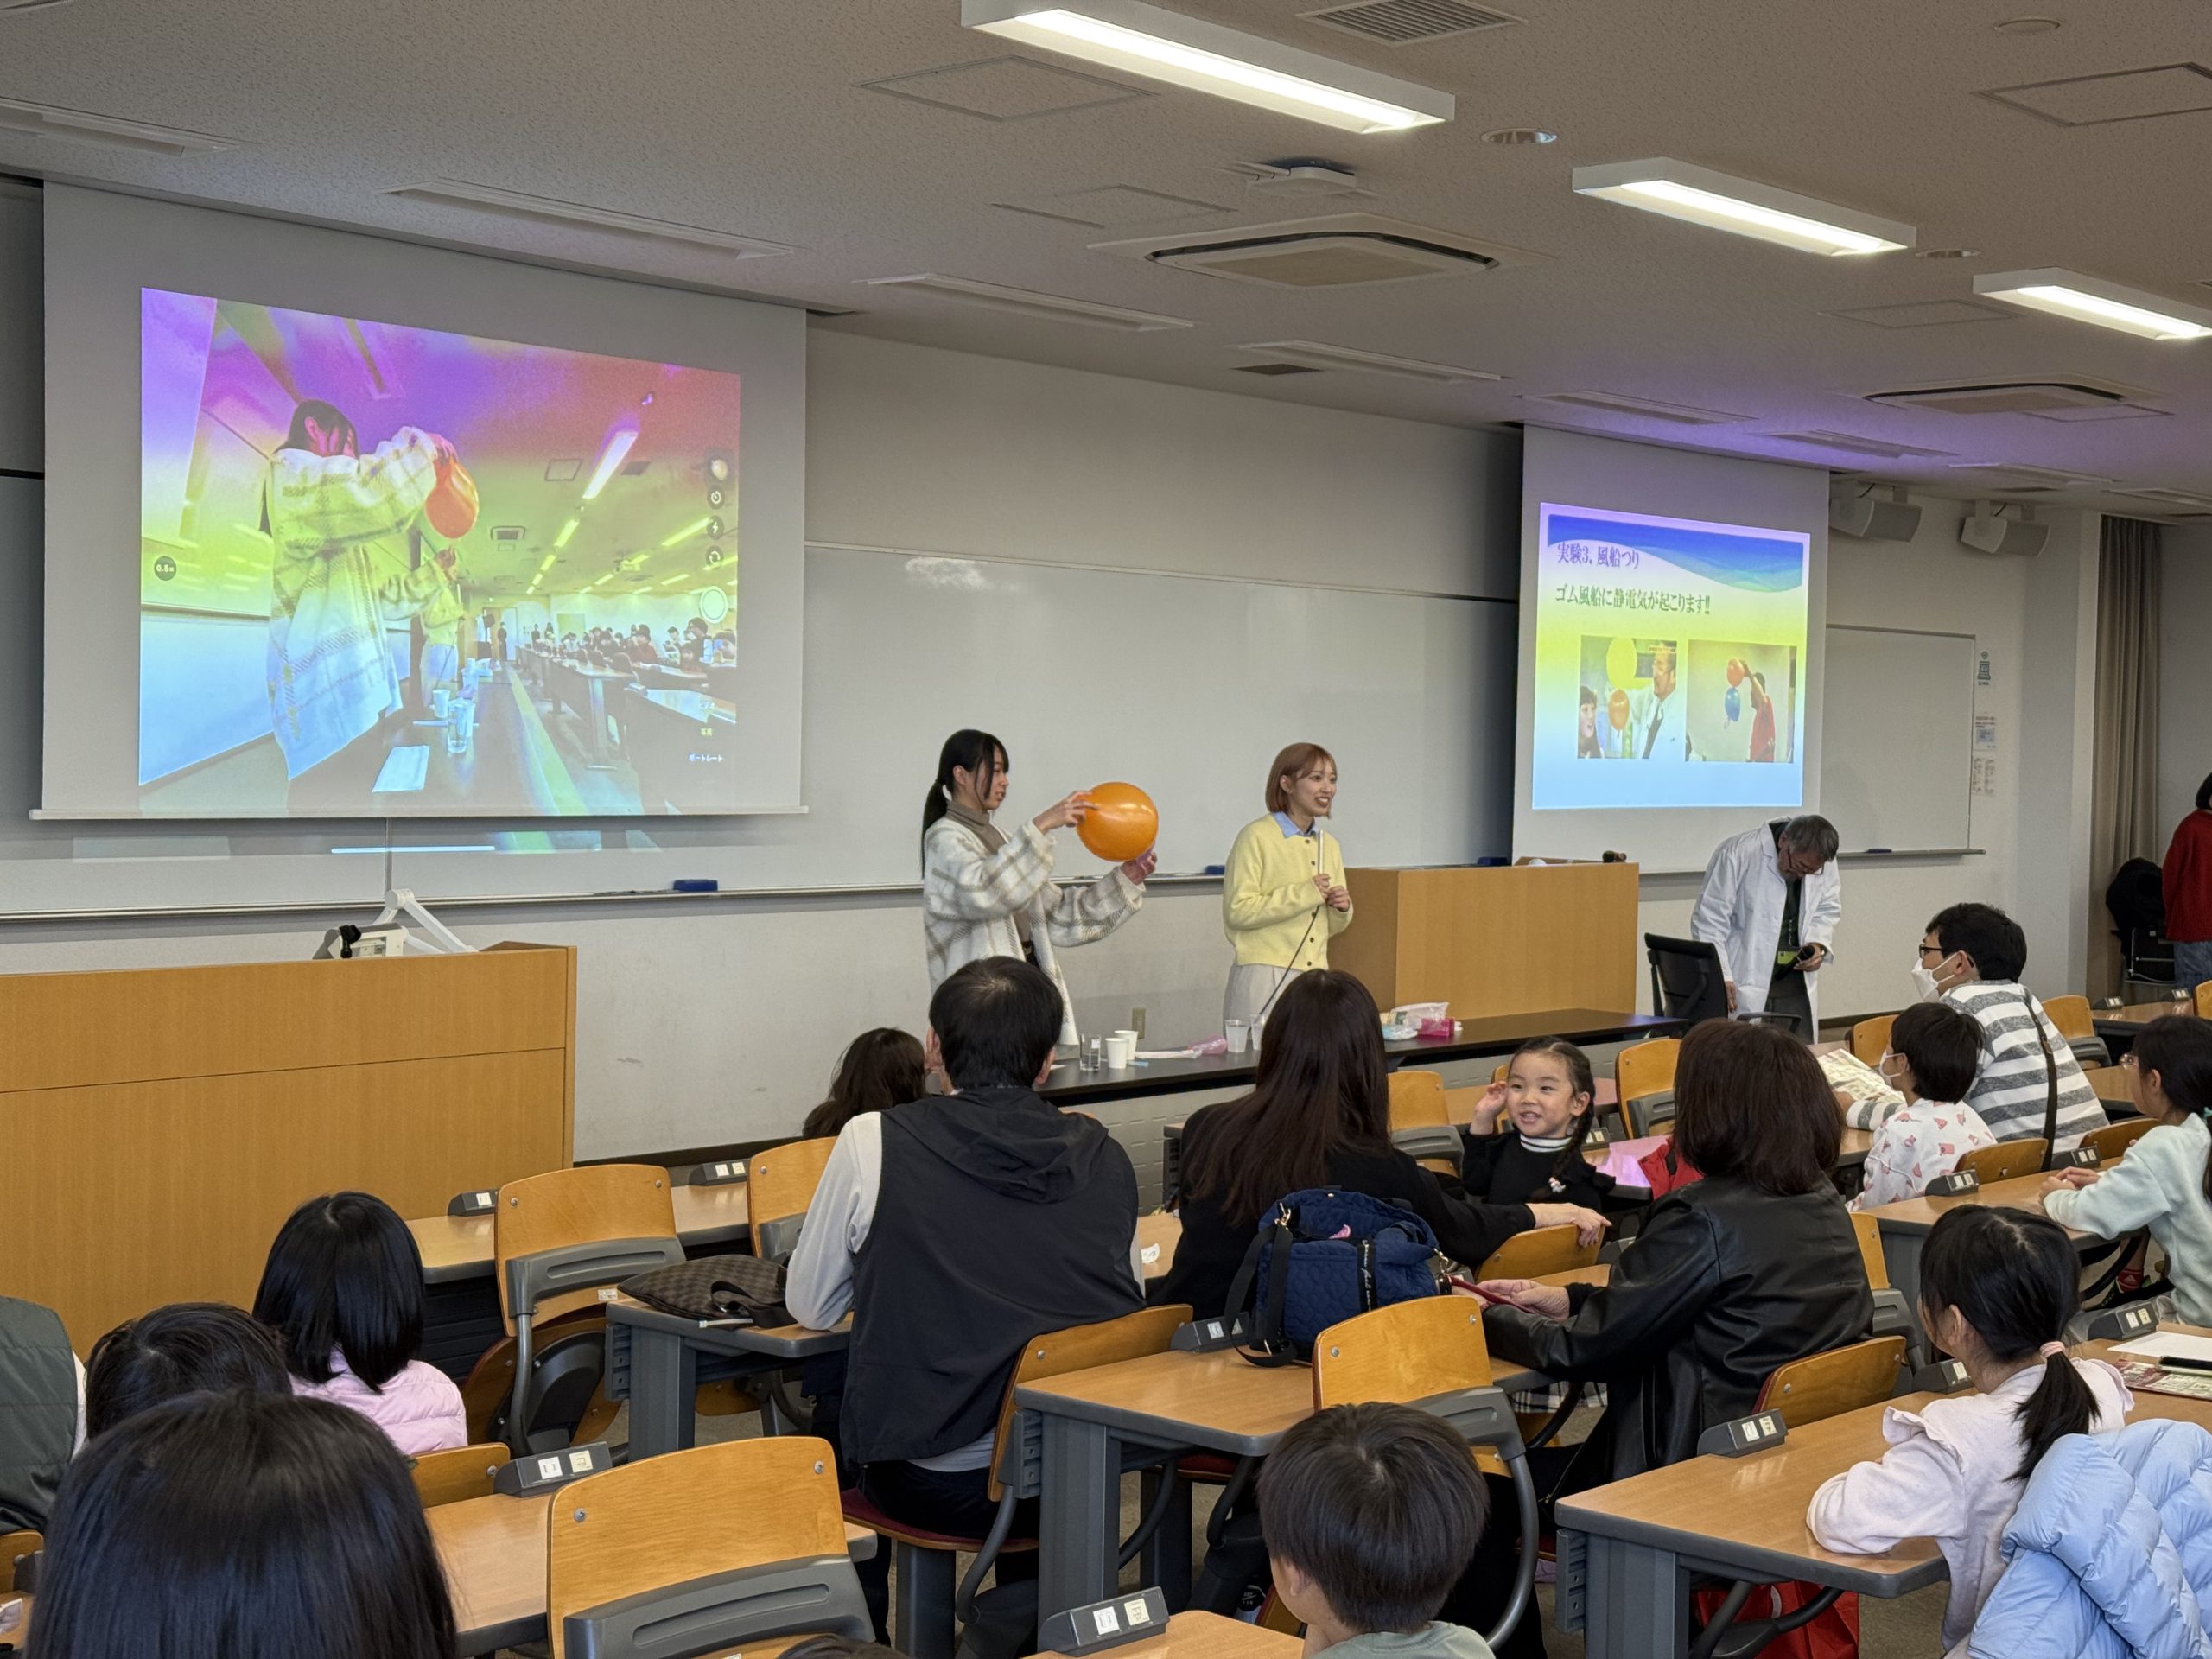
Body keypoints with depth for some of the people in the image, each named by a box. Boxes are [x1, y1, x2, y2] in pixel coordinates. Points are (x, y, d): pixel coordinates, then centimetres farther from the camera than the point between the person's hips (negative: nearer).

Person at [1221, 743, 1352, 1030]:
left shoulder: (1329, 845, 16)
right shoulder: (1256, 837, -6)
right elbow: (1237, 911, -13)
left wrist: (1342, 909, 1)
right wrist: (1304, 894, -14)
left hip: (1315, 979, 6)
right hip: (1265, 978, -6)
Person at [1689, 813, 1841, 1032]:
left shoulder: (1826, 865, 1)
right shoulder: (1738, 853, -14)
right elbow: (1709, 920, -12)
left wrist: (1819, 944, -4)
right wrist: (1721, 979, -17)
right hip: (1744, 983, -4)